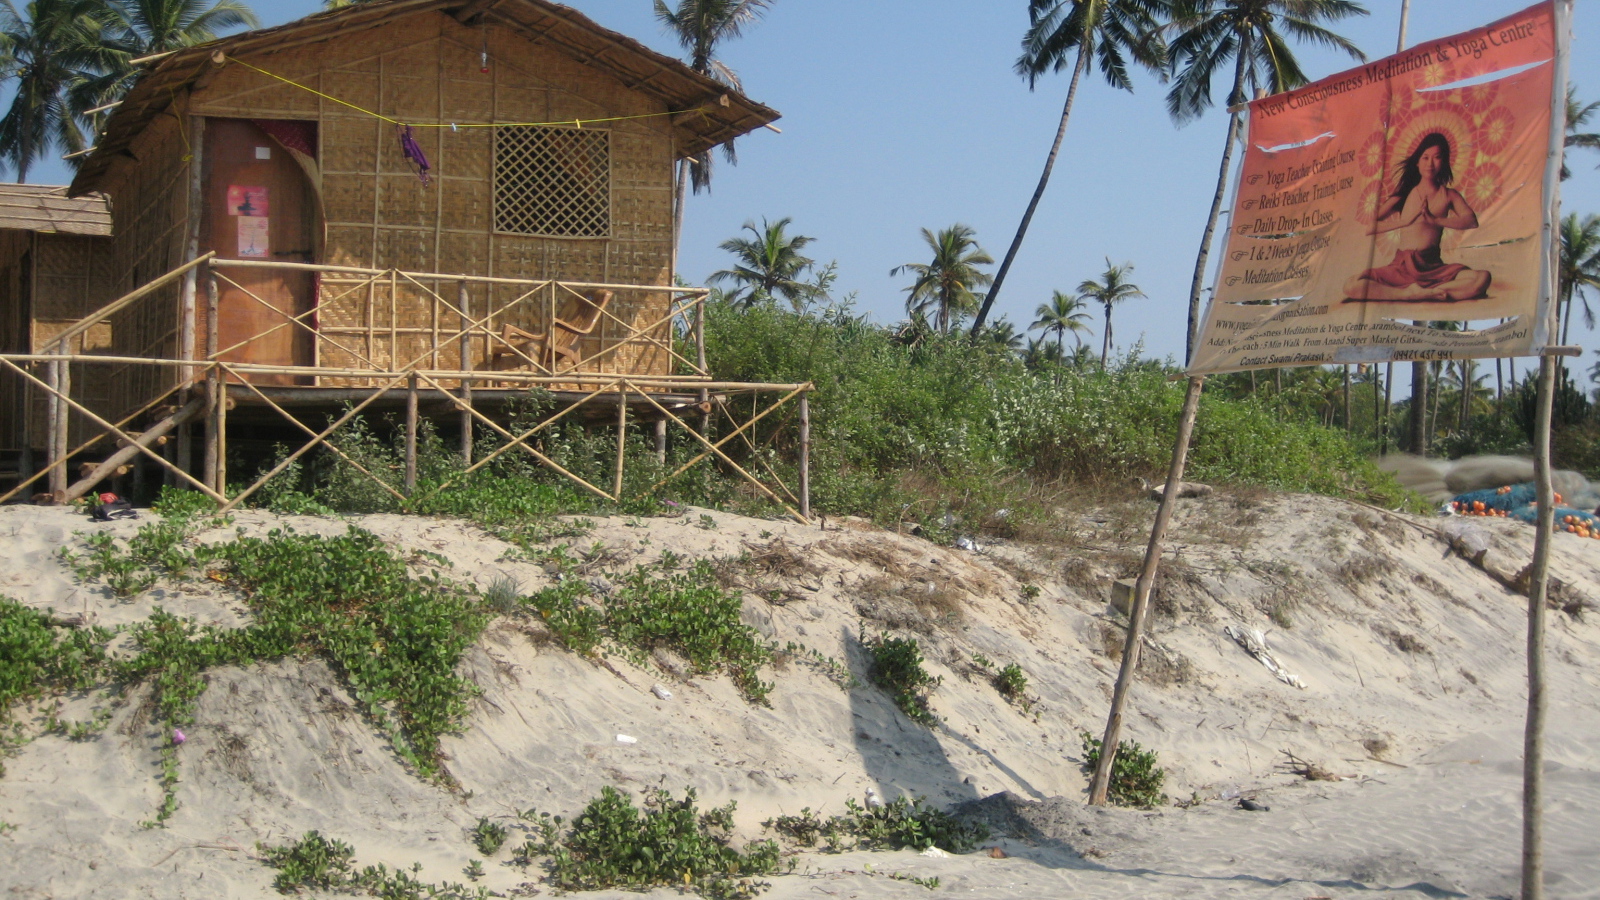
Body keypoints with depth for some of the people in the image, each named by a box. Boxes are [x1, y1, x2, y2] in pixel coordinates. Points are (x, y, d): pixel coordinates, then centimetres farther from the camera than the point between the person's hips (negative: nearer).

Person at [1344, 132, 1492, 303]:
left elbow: (1471, 221, -6)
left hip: (1434, 267, 0)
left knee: (1482, 278, -28)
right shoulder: (1404, 194, 10)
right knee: (1351, 287, -27)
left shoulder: (1448, 195, 12)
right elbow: (1369, 228, 2)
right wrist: (1404, 221, -8)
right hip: (1402, 267, 1)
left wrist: (1435, 220, -15)